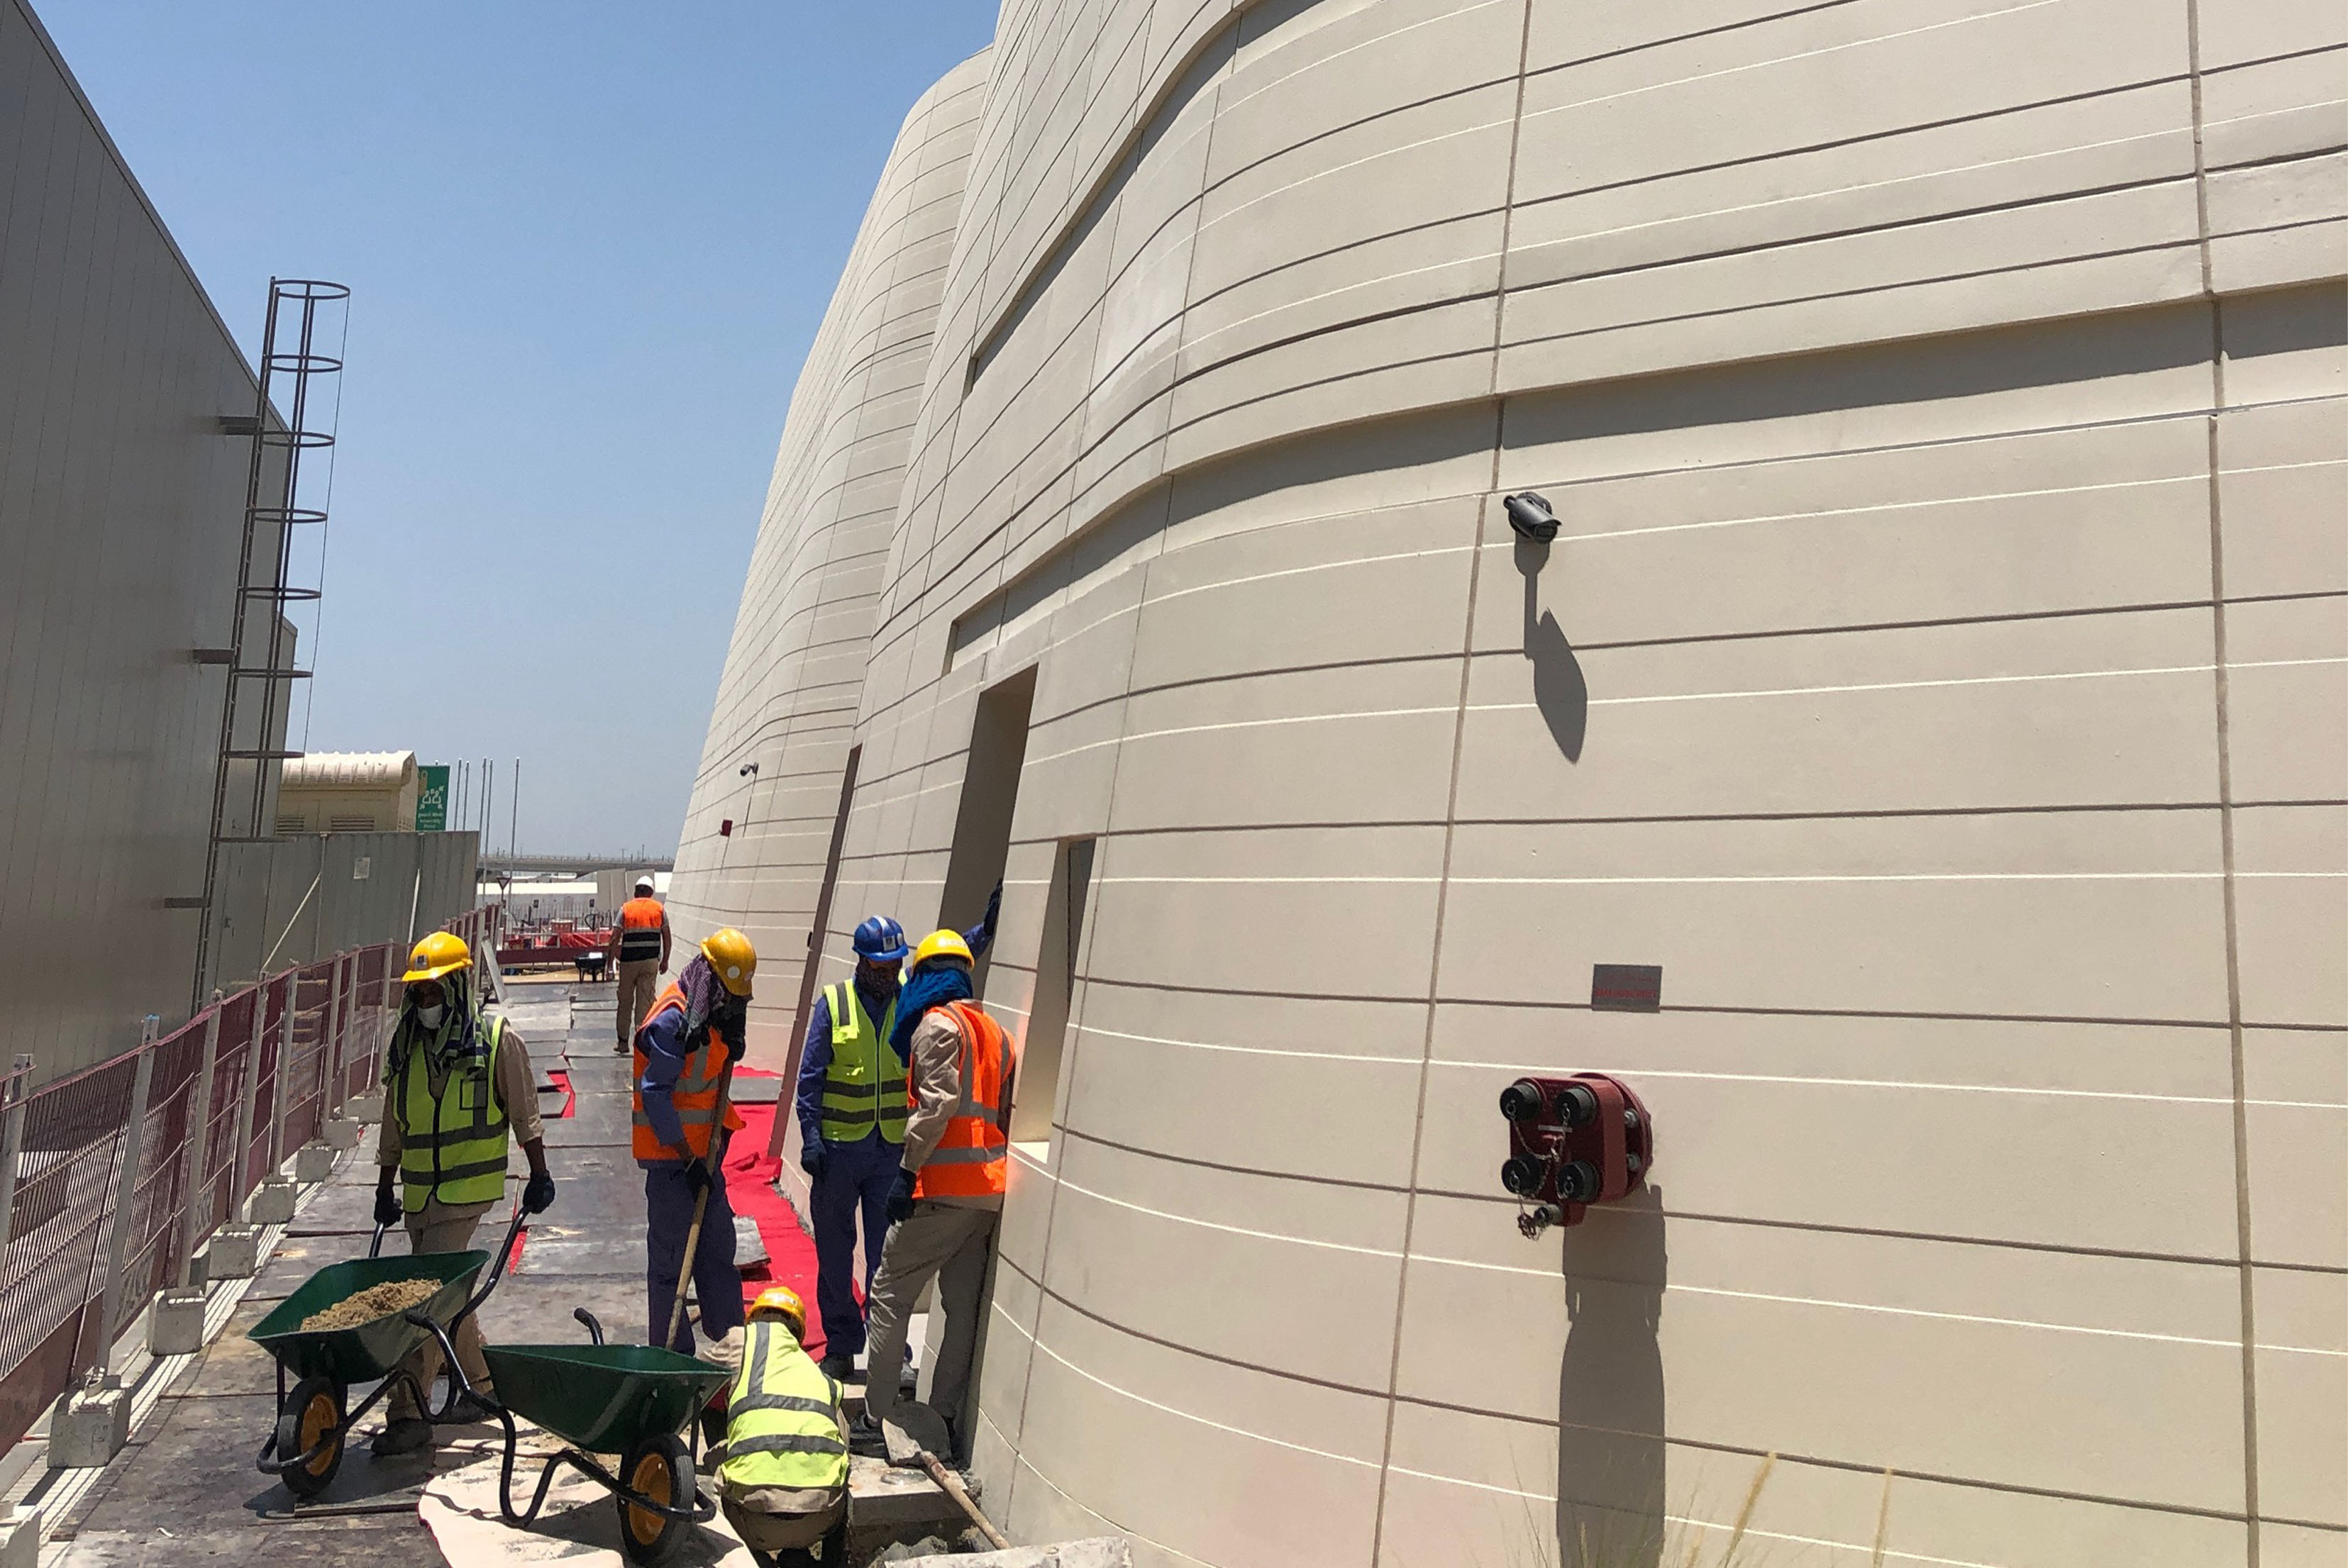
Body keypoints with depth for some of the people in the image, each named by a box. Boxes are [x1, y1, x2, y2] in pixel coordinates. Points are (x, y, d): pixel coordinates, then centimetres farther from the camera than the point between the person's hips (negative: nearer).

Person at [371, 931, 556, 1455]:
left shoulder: (497, 1040, -7)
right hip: (418, 1191, 6)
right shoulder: (405, 1044, 8)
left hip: (467, 1188, -6)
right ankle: (483, 1384, 31)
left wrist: (540, 1175, -1)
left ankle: (409, 1414, -10)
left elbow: (524, 1113, -2)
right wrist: (385, 1189, 18)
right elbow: (393, 1125, 16)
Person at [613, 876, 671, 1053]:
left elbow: (616, 937, -4)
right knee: (645, 1000, 3)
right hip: (651, 960, 1)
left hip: (629, 960, 0)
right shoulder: (659, 908, 4)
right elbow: (666, 937, 4)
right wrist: (665, 960, 13)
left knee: (625, 1001, 10)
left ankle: (623, 1041, 13)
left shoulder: (625, 909, 1)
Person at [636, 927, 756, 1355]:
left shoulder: (718, 1015, 9)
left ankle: (730, 1336, 25)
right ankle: (670, 1352, 7)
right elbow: (655, 1094, -21)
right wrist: (687, 1157, -20)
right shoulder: (672, 1021, -19)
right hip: (669, 1152, -9)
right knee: (671, 1253, -2)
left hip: (702, 1148, 9)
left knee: (718, 1243, 15)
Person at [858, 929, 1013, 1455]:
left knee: (891, 1294, 2)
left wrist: (908, 1170, -19)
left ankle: (876, 1417, 3)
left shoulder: (938, 1024, -7)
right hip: (990, 1191, 8)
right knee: (964, 1307, 11)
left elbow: (938, 1101, -19)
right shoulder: (996, 1032, 19)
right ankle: (946, 1419, 14)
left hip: (944, 1188, -8)